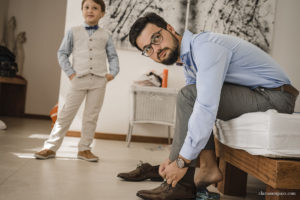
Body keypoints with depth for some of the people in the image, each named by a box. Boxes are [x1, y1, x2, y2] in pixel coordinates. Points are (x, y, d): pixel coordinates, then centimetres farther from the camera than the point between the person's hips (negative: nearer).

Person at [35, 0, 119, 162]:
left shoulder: (105, 36, 9)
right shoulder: (73, 32, 7)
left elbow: (113, 56, 13)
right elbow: (62, 53, 6)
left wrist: (112, 73, -2)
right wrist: (70, 72, -5)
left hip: (99, 80, 1)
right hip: (79, 79, -1)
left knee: (91, 116, 5)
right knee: (66, 114, -1)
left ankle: (84, 149, 16)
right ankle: (50, 147, 6)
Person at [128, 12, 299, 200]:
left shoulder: (205, 46, -20)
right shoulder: (188, 61, 12)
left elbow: (206, 108, -28)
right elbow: (190, 114, 15)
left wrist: (182, 161, -23)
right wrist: (174, 157, 8)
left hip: (275, 96, -10)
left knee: (189, 95, -20)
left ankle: (182, 183, -16)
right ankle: (207, 168, -1)